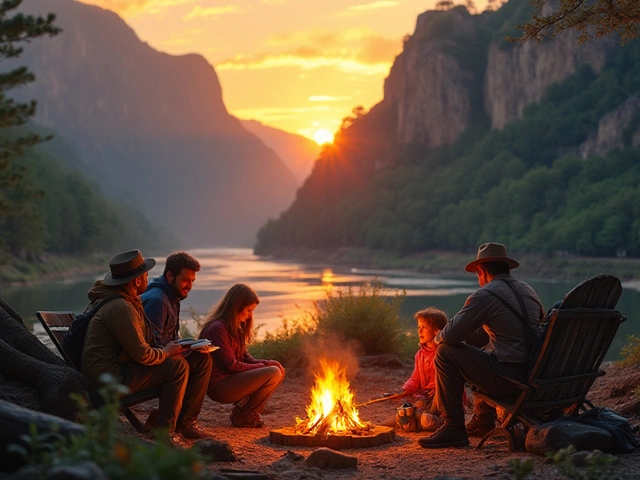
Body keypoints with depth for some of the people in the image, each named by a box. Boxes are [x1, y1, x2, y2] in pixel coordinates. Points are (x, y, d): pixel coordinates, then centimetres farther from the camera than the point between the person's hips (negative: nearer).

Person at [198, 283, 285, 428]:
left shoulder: (235, 328, 15)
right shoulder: (218, 328, -17)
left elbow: (245, 358, 14)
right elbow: (232, 365, -18)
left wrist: (268, 363, -4)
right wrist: (263, 366, -8)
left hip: (232, 380, 10)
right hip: (219, 386, -10)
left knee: (279, 370, 7)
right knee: (273, 374, -19)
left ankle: (249, 412, 4)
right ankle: (242, 416, -7)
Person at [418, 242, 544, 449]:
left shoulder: (485, 295, -10)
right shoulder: (527, 291, 16)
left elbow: (451, 335, -10)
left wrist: (438, 338, 13)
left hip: (508, 379, -9)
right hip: (533, 375, 9)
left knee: (446, 353, 0)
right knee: (483, 352, 34)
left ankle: (453, 429, 3)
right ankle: (483, 420, 41)